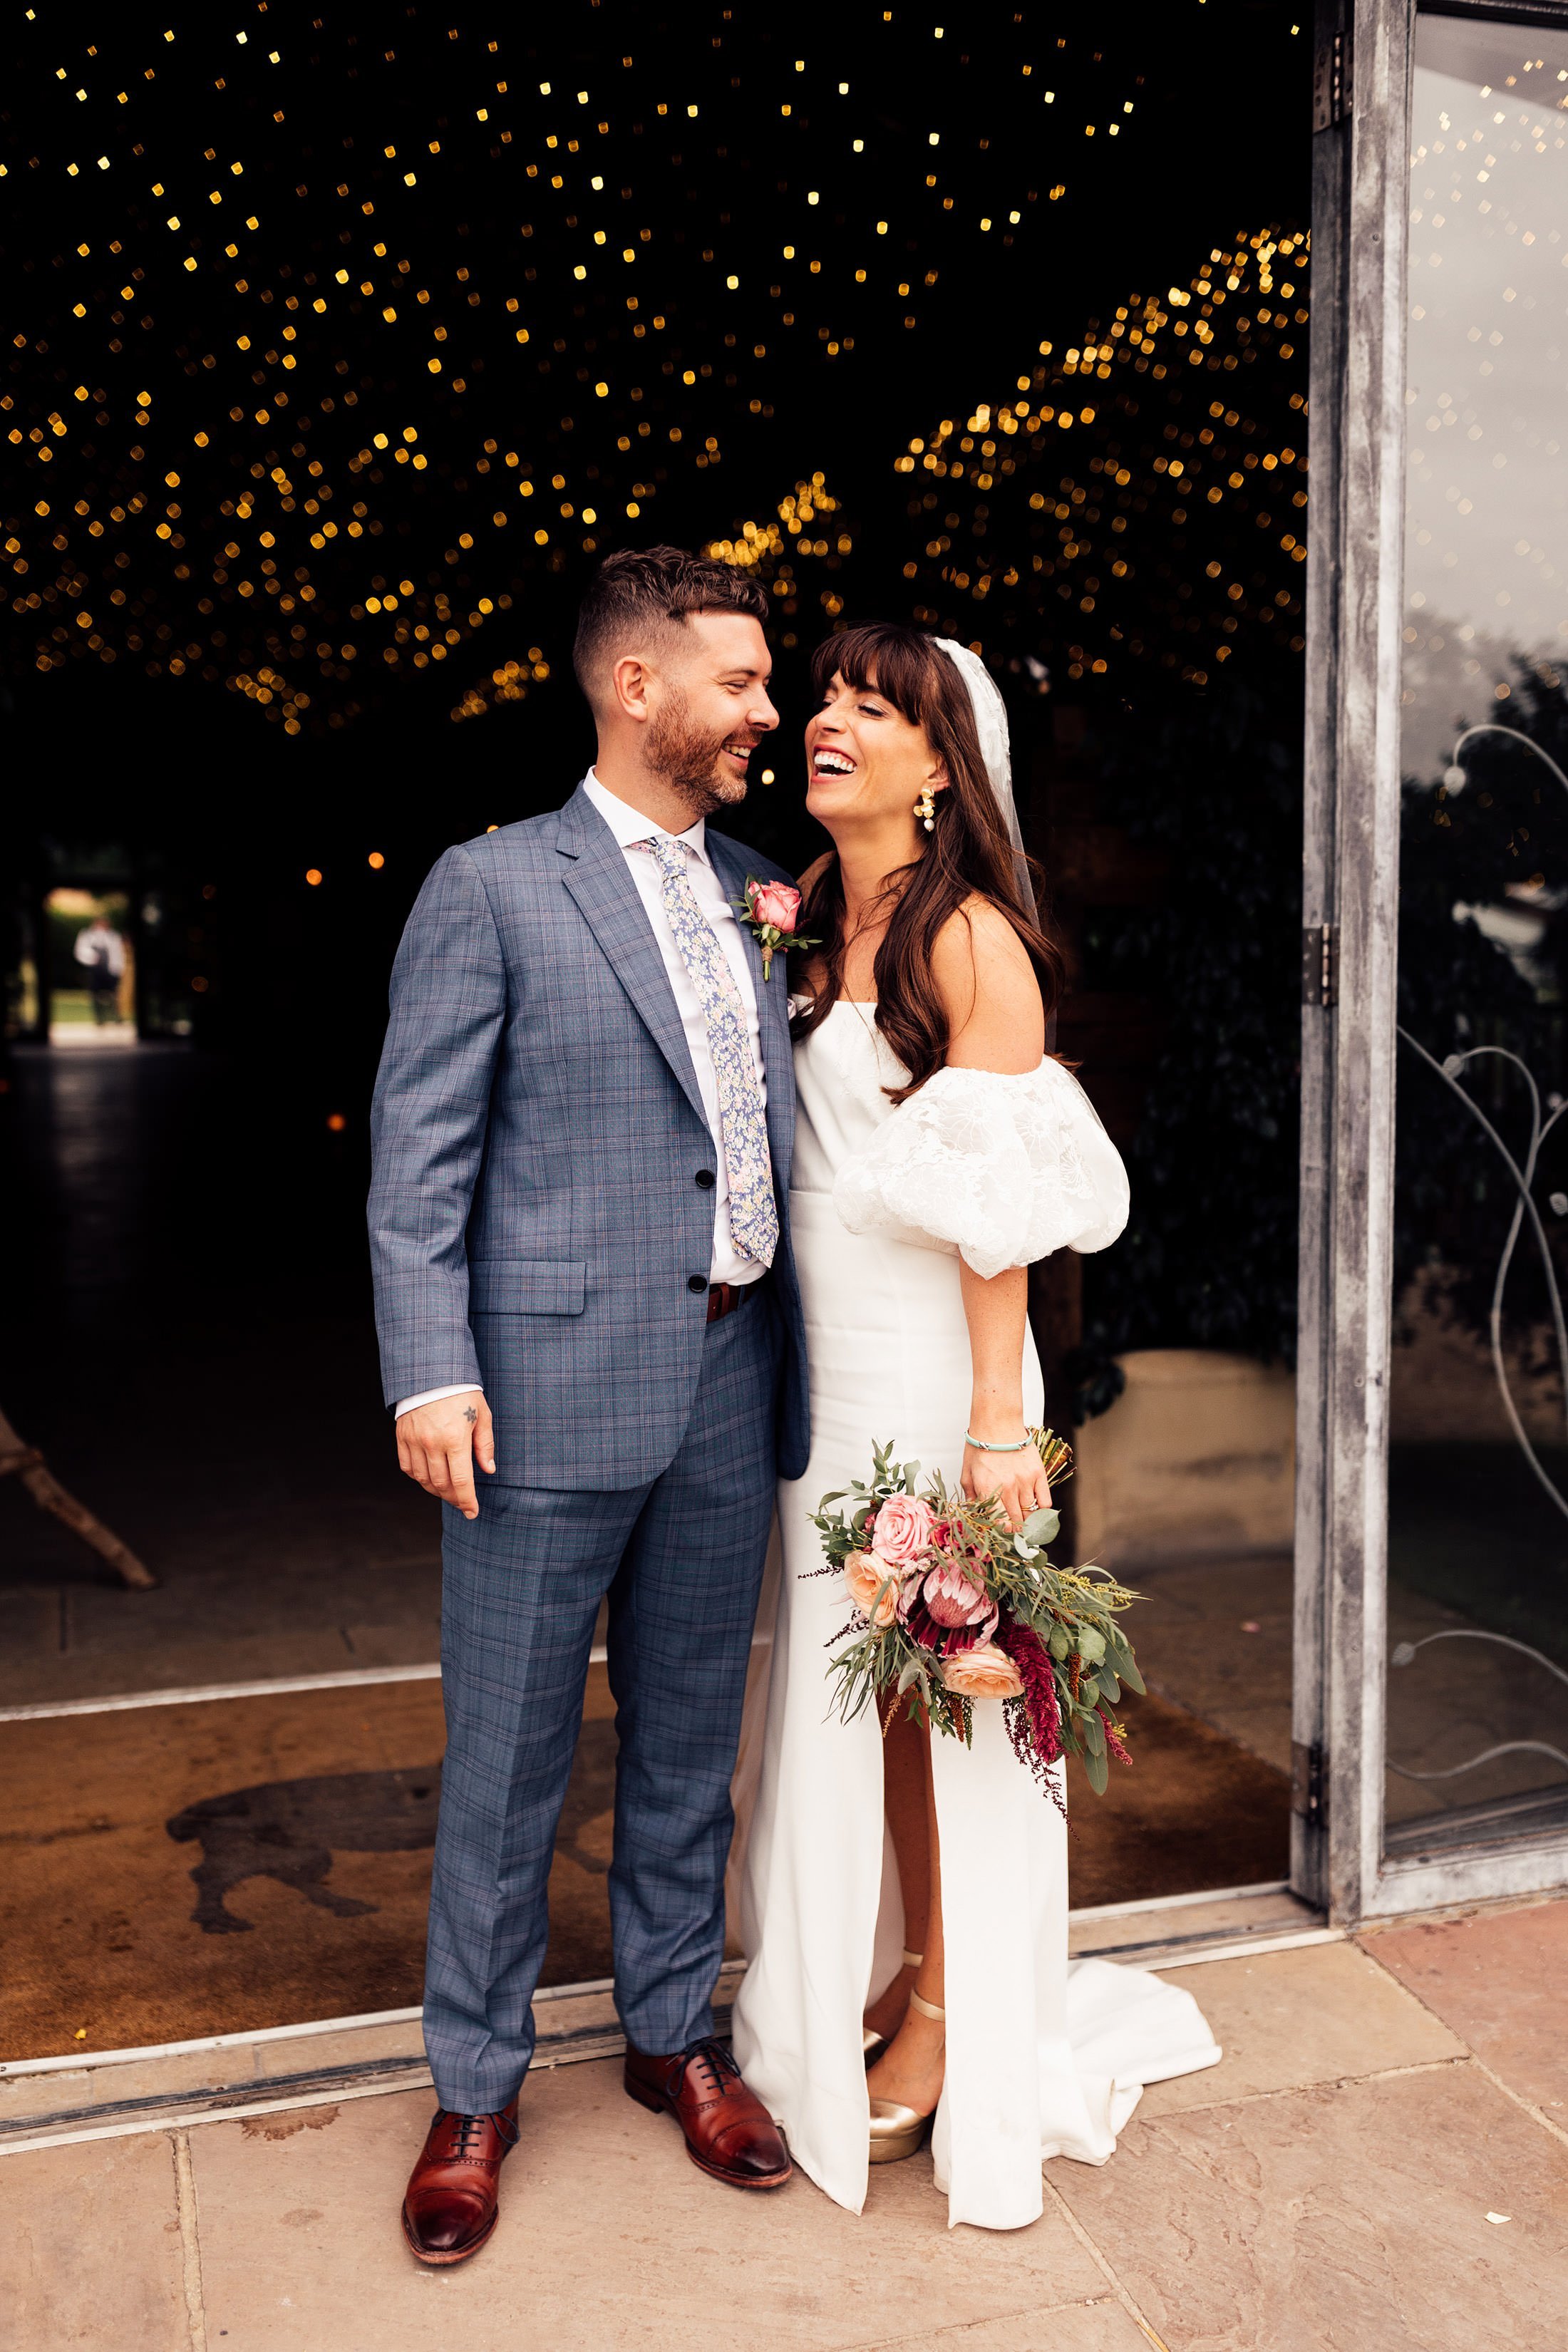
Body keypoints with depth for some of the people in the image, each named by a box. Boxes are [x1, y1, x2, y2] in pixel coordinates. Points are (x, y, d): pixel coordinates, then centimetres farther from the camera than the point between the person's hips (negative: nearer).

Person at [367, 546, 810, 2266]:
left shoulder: (761, 896, 13)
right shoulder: (491, 887, -3)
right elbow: (420, 1154, -6)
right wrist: (432, 1372, -14)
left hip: (730, 1386, 5)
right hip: (552, 1388, -5)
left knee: (688, 1739, 17)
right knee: (506, 1757, 7)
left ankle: (674, 2036, 36)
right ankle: (475, 2092, 27)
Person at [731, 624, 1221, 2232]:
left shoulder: (970, 938, -11)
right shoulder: (815, 911, 9)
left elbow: (1000, 1206, -15)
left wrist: (999, 1422, -17)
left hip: (934, 1363, -6)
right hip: (825, 1360, 7)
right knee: (843, 1677, 15)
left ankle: (952, 2023, 24)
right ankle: (880, 1974, 34)